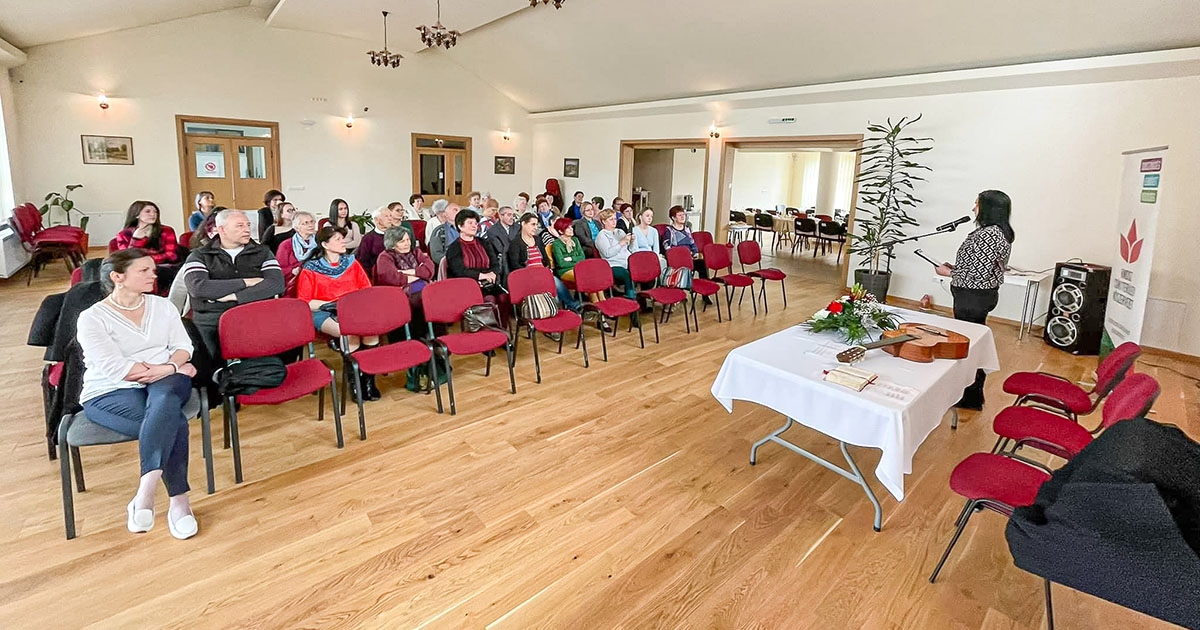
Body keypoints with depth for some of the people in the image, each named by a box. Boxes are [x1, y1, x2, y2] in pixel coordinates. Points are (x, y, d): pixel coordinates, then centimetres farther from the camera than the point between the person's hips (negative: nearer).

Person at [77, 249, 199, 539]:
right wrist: (173, 367, -12)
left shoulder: (162, 305, 12)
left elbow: (183, 346, 6)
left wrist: (169, 368, -16)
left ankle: (145, 491, -38)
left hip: (166, 384, 3)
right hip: (110, 393, -3)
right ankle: (178, 500, -30)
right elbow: (114, 368, -13)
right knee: (174, 421, -32)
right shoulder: (92, 318, -2)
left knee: (163, 399, -36)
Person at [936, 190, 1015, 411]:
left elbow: (977, 274, -25)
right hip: (980, 295, 11)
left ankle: (971, 398, 10)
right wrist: (955, 267, 11)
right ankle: (972, 392, 30)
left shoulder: (989, 235, -22)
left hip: (974, 298, -11)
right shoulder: (999, 232, 12)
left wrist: (948, 272, -11)